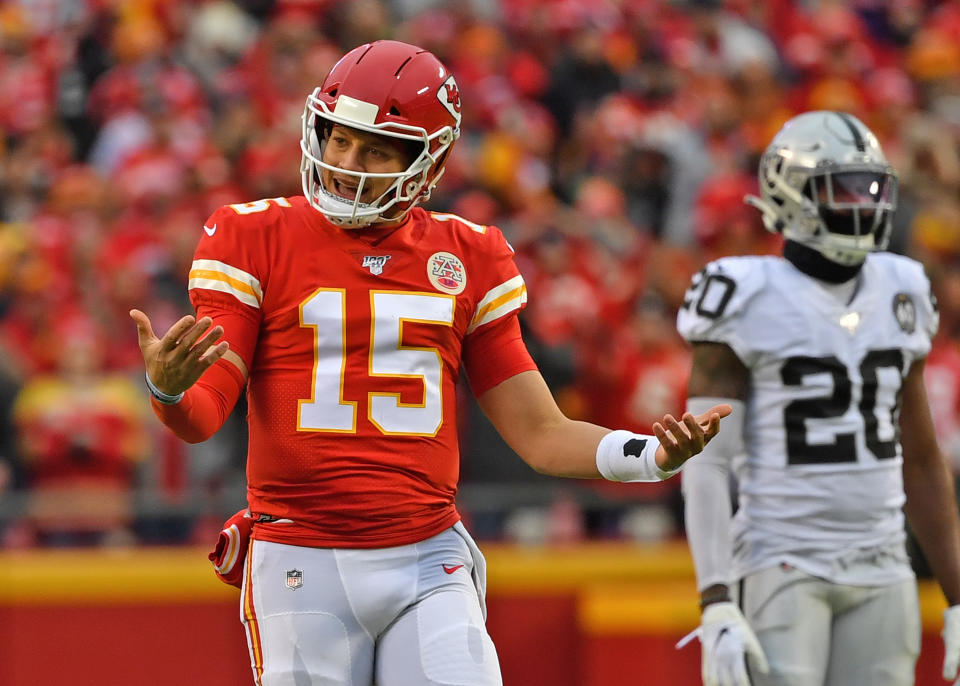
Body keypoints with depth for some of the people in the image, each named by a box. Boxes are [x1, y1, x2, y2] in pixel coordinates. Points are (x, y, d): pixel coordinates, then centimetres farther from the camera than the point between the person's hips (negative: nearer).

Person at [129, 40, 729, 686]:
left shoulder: (467, 257, 9)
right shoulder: (257, 239, 2)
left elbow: (541, 434, 11)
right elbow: (203, 414, -4)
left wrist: (650, 455, -6)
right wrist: (167, 387, -28)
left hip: (428, 565, 2)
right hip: (302, 563, -1)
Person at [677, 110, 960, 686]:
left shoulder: (899, 295, 10)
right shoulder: (751, 301, -7)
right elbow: (707, 465, -10)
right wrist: (717, 610, -19)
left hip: (880, 573, 6)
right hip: (783, 568, -6)